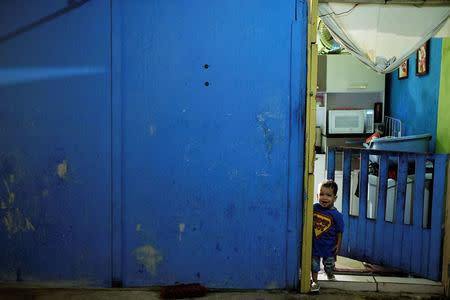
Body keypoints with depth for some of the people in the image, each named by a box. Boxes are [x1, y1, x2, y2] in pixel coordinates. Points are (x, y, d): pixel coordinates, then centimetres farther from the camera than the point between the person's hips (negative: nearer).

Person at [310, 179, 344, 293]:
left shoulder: (336, 215, -14)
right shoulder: (314, 208, -8)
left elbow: (339, 231, -7)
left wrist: (338, 244, -6)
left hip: (329, 246, -1)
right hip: (314, 243, 1)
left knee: (329, 264, 18)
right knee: (314, 263, 9)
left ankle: (330, 276, 47)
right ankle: (314, 282, 24)